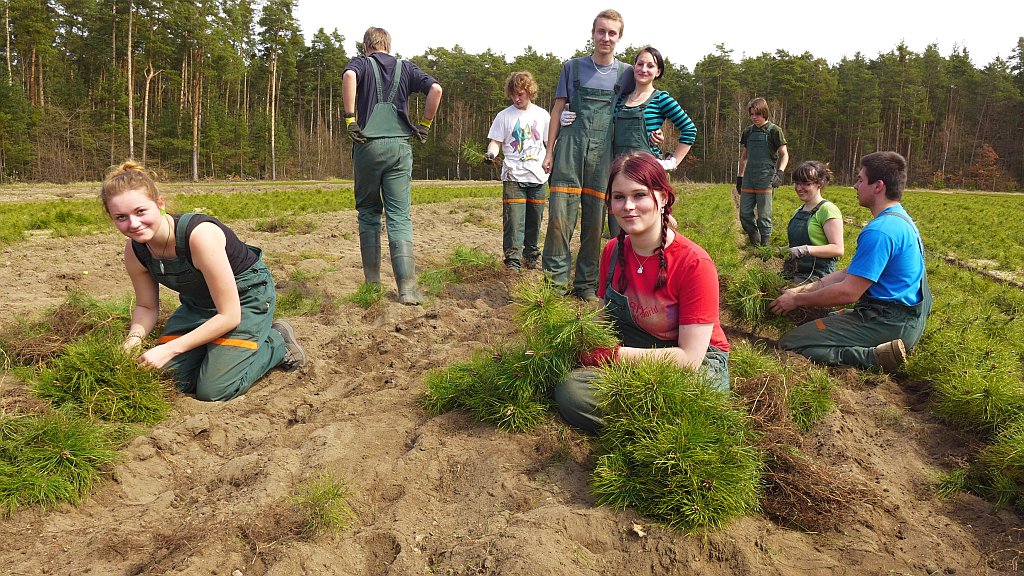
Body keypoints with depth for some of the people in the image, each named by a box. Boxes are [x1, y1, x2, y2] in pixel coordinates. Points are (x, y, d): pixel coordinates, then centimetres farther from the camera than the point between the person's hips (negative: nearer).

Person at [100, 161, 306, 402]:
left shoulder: (201, 235, -35)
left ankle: (278, 341, 7)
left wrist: (169, 349, -30)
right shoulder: (134, 251, -15)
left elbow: (229, 316, -30)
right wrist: (134, 338, -19)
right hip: (198, 302, 7)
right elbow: (147, 307, 4)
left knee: (213, 390, -13)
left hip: (246, 294, -6)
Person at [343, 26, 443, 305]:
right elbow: (435, 88, 0)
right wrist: (425, 124, 8)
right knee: (400, 217, -1)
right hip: (400, 146, 1)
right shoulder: (405, 67, 15)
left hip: (368, 144, -1)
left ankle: (372, 281, 16)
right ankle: (407, 286, -12)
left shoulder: (361, 63, 9)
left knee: (369, 212, 13)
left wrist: (350, 118, -12)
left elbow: (349, 76, -16)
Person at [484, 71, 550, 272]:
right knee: (514, 221, -10)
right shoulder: (504, 116, 4)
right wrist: (491, 153, -19)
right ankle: (512, 262, -7)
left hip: (538, 178, 3)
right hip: (513, 177, -3)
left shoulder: (542, 115, 10)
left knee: (534, 221, 9)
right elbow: (496, 141, 2)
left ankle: (530, 259, 22)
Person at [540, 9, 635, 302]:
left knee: (595, 221, 2)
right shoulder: (573, 67, 11)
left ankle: (586, 286, 11)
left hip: (603, 152, 1)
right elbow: (558, 109, 11)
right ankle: (555, 279, -1)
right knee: (560, 216, -10)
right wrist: (549, 152, 4)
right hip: (570, 147, -1)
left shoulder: (625, 73, 11)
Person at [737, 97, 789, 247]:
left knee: (764, 216, -3)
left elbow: (784, 155, -1)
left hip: (766, 178, -5)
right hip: (748, 178, 5)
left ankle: (765, 245, 5)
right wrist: (739, 177, 18)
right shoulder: (748, 132, 13)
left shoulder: (774, 131, -1)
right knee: (745, 214, 3)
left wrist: (780, 172, -16)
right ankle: (755, 245, 16)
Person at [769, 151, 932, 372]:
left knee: (790, 345, -15)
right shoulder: (900, 220, 14)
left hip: (887, 323, -11)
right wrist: (805, 288, 7)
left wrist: (797, 300, -10)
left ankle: (876, 357, -19)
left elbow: (848, 292, -23)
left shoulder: (880, 231, -22)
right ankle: (882, 351, 10)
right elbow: (852, 272, 15)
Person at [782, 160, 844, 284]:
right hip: (795, 274, 7)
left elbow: (838, 249, -13)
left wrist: (806, 249, -23)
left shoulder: (827, 210, -6)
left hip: (818, 275, -7)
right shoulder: (798, 212, 20)